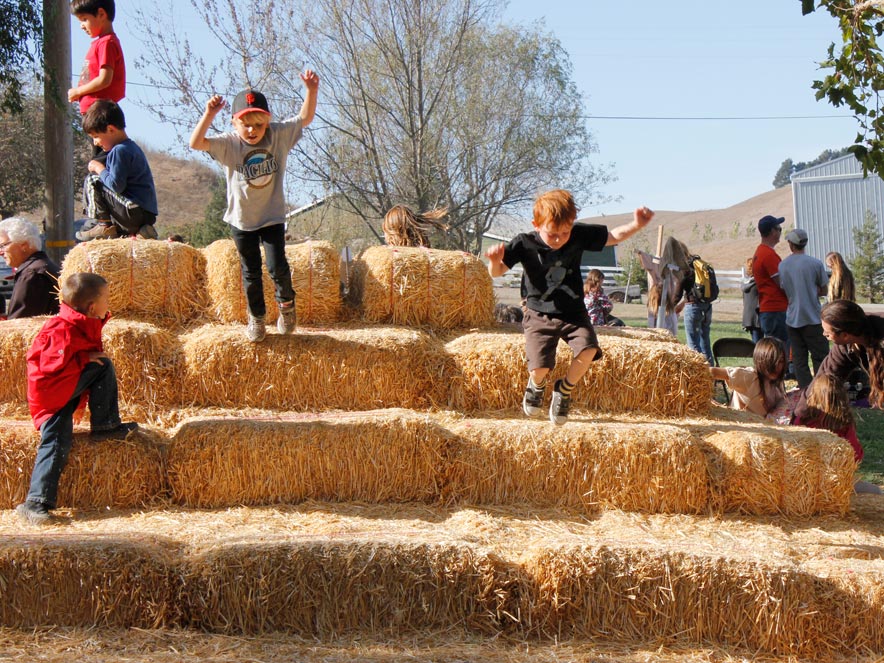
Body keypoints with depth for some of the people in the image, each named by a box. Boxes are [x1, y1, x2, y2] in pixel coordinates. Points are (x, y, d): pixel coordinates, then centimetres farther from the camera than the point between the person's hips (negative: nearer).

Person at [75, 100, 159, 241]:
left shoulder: (119, 151, -13)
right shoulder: (132, 147, 19)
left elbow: (116, 185, -19)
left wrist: (99, 169, -4)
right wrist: (101, 169, 12)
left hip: (133, 212, -10)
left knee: (92, 180, -4)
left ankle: (103, 225, -4)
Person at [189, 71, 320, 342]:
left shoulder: (279, 136, -9)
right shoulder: (228, 144, -15)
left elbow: (305, 118, -6)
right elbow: (196, 143, -27)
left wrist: (311, 91, -21)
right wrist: (209, 114, -39)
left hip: (272, 216, 0)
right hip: (242, 220, 0)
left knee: (277, 266, -7)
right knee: (251, 272, 11)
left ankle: (286, 302, 25)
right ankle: (256, 318, 30)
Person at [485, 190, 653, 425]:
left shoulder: (579, 235, -10)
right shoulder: (524, 244, -15)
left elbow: (613, 237, 1)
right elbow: (496, 272, -13)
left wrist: (636, 225, -17)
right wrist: (495, 260, -36)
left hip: (573, 312, 2)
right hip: (539, 315, -2)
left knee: (588, 349, -24)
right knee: (539, 368, -17)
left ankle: (564, 389, 5)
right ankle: (537, 384, 25)